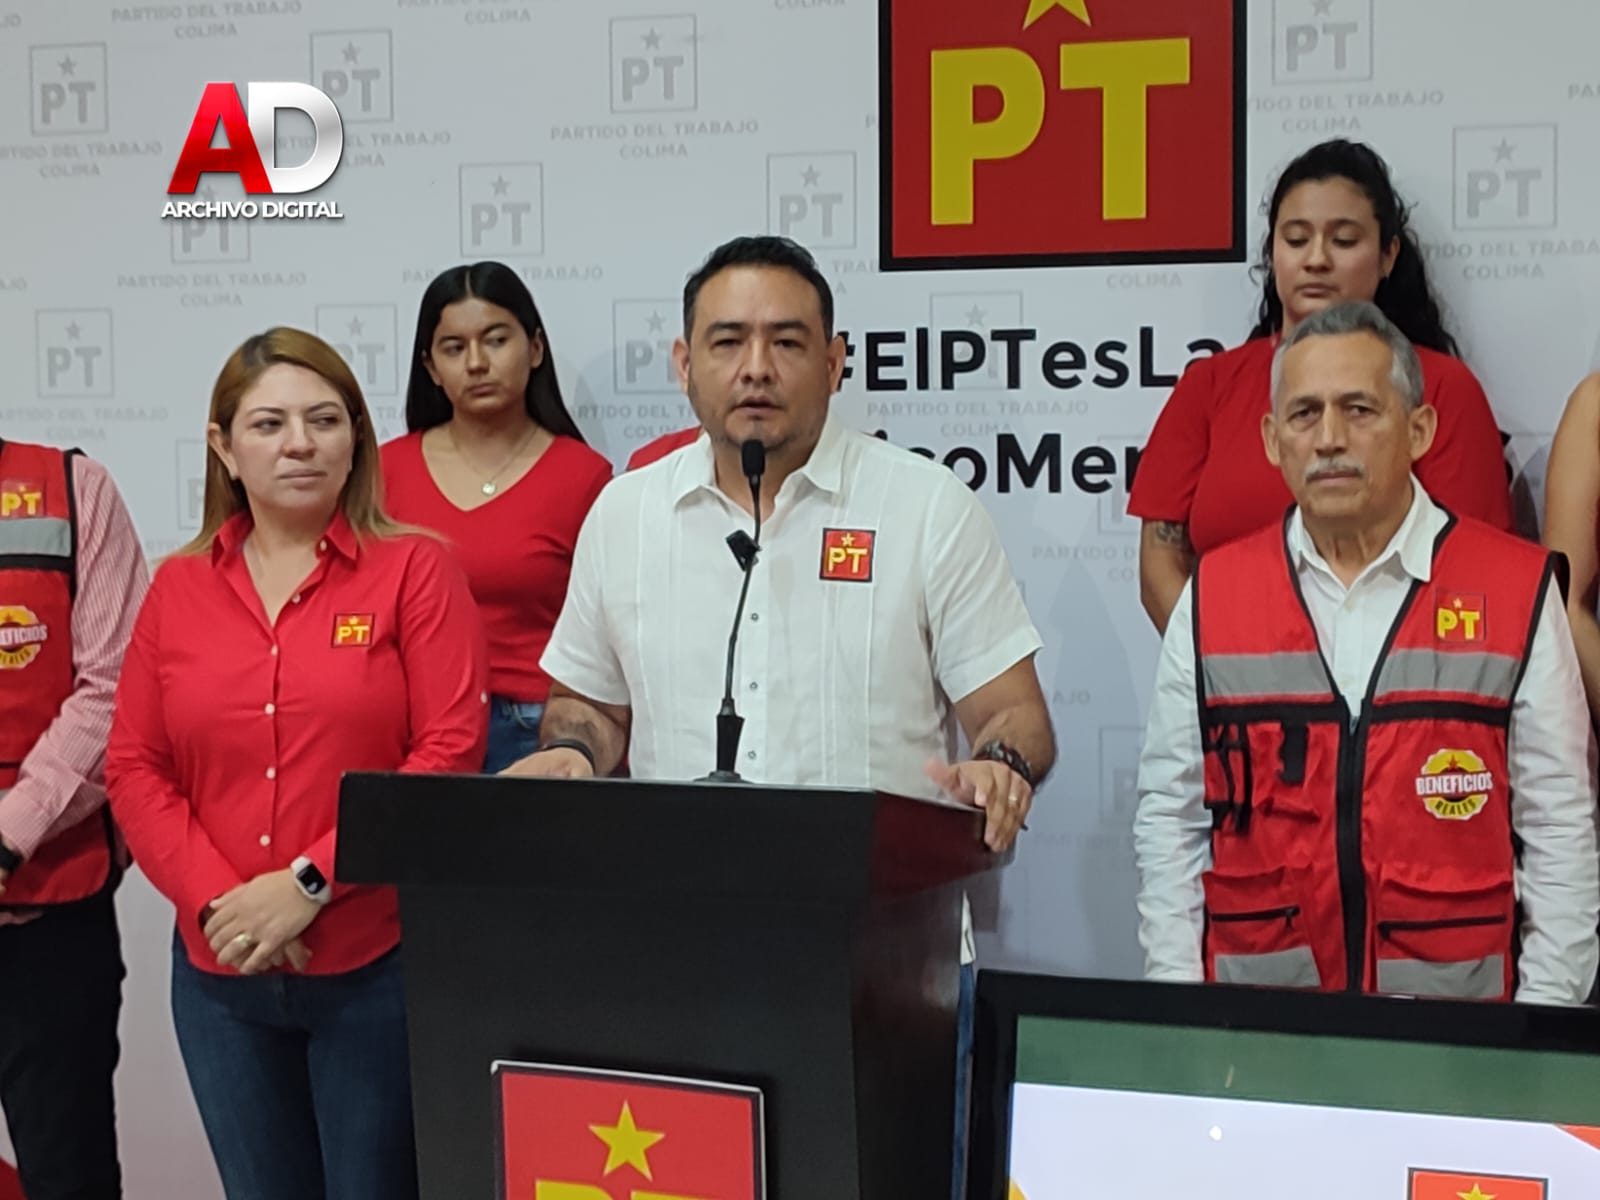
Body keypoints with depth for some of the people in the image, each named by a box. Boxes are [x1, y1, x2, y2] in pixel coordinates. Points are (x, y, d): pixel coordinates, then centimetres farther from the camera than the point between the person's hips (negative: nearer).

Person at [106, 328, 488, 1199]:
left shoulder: (414, 570, -2)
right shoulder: (178, 588, 7)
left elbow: (449, 751, -10)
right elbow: (134, 767, 6)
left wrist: (308, 882, -14)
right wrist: (216, 900, -9)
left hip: (380, 965, -3)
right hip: (220, 974, 3)